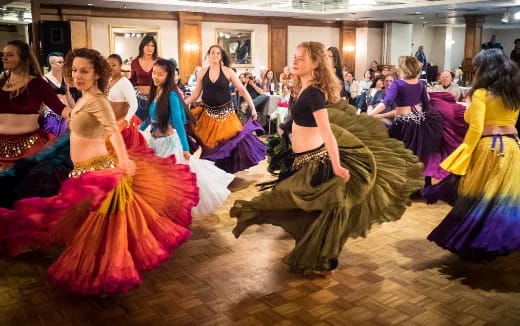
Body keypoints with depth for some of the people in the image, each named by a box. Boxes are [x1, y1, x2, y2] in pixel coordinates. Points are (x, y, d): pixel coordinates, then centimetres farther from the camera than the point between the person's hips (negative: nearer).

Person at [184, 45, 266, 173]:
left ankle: (226, 170, 13)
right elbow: (196, 94, 6)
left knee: (228, 141, -6)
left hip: (225, 113, -2)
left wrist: (252, 108, -12)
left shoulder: (228, 71, -4)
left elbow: (242, 90, -5)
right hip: (207, 113, 2)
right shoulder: (202, 72, 1)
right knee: (208, 144, 4)